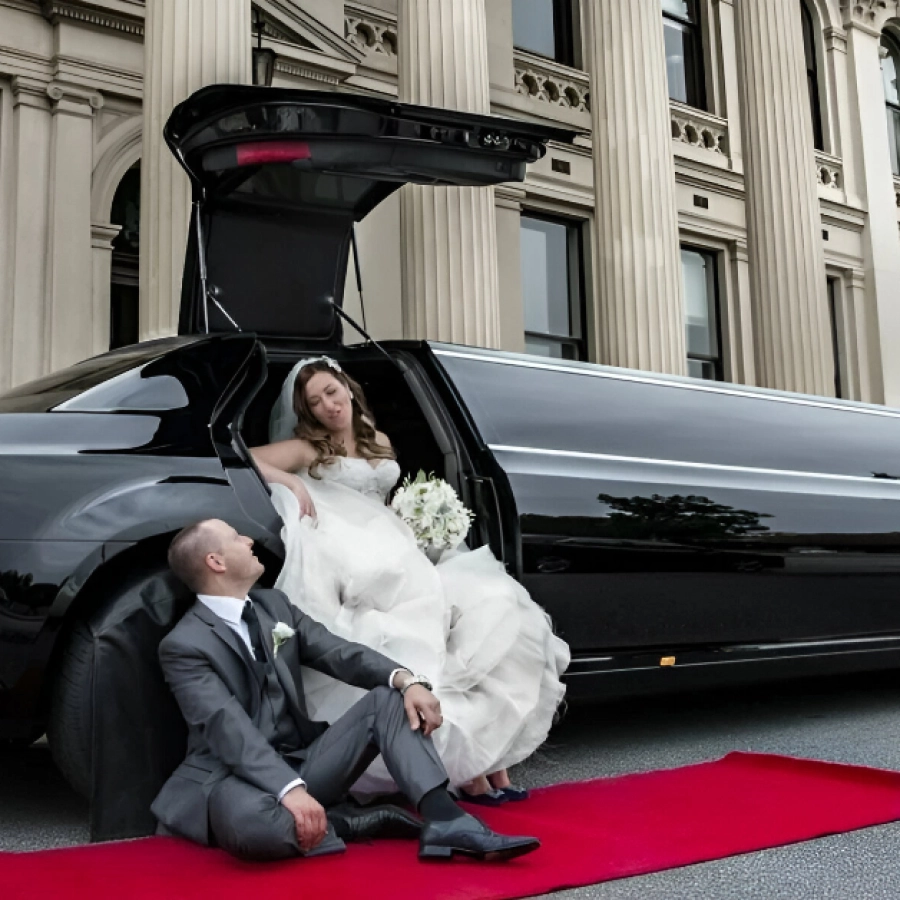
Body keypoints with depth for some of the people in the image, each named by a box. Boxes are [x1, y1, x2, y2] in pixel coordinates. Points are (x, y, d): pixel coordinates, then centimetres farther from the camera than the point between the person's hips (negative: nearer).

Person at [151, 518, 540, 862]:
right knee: (250, 821, -42)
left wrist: (406, 679, -18)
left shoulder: (273, 605, 11)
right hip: (233, 778, -7)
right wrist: (290, 789, -38)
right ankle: (352, 822, -16)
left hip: (302, 762, 7)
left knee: (390, 699, -11)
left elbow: (339, 653, 1)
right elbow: (229, 731, -25)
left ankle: (445, 823, -27)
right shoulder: (183, 646, -12)